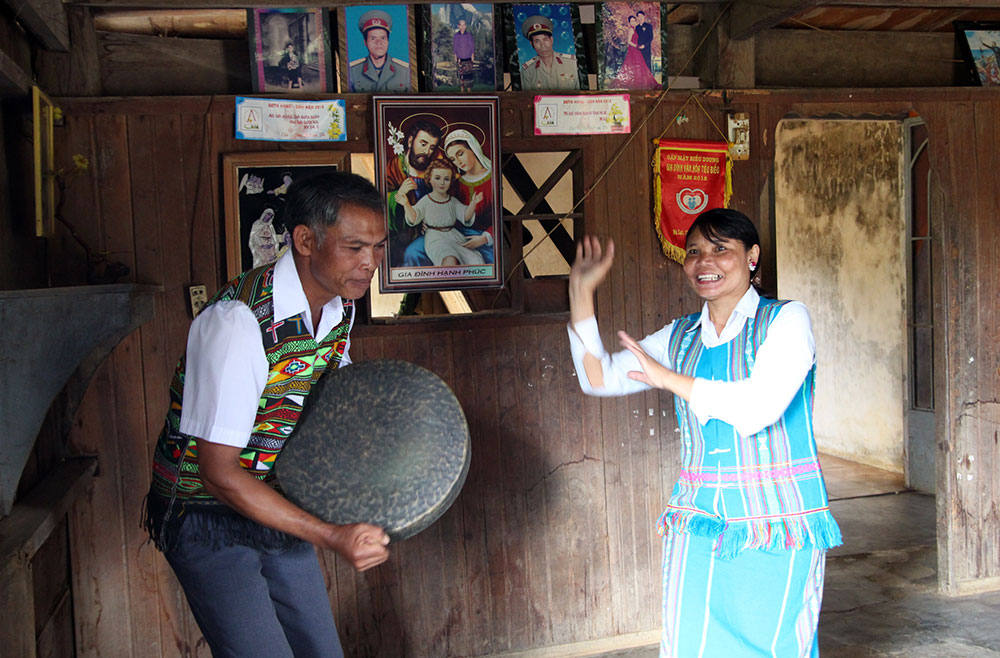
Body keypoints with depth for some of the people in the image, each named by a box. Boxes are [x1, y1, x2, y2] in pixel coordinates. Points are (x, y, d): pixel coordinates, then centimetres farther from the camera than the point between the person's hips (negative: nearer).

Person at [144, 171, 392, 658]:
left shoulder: (340, 305, -4)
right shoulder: (238, 321, -29)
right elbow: (218, 472, -28)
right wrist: (332, 537, -31)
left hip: (277, 510, 7)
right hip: (210, 521, -7)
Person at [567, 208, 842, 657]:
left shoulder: (785, 321, -5)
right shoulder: (681, 336, 11)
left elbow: (757, 409, -19)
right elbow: (599, 378, 7)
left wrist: (669, 378, -11)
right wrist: (582, 291, 3)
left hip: (776, 531, -4)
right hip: (698, 528, 4)